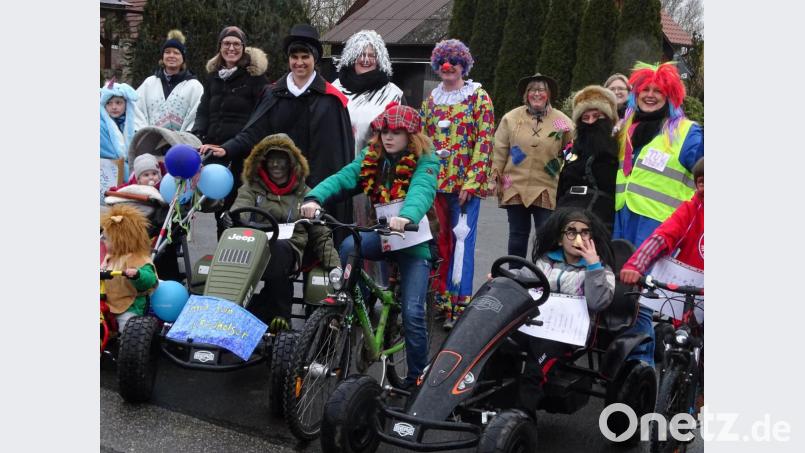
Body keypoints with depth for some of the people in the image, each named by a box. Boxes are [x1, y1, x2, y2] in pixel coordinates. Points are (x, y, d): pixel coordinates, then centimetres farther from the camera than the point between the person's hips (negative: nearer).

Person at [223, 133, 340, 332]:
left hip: (288, 250, -1)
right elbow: (239, 209, 0)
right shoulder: (251, 187, 21)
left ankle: (279, 316, -35)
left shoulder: (304, 194, 23)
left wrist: (334, 266, 8)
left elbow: (321, 235, 21)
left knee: (278, 249, -38)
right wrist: (232, 219, -26)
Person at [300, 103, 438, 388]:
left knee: (412, 313, -10)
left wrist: (406, 217, -55)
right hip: (381, 235, 4)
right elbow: (341, 178, -13)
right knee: (348, 247, -30)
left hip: (413, 241, -3)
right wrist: (314, 198, -34)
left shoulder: (424, 163, -11)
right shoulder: (371, 158, 1)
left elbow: (422, 191, -32)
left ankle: (418, 376, 10)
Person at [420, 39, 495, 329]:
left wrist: (471, 183, -14)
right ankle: (441, 299, 17)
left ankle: (459, 307, 0)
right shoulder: (431, 100, 15)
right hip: (434, 182, 5)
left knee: (462, 242, -5)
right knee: (440, 241, 7)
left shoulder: (479, 97, 0)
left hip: (465, 184, -5)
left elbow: (484, 142, -7)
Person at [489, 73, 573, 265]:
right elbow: (500, 151, 4)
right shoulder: (511, 118, 2)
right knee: (518, 235, 10)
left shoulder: (562, 121, 0)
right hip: (515, 187, 1)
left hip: (546, 190, -1)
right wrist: (494, 178, 2)